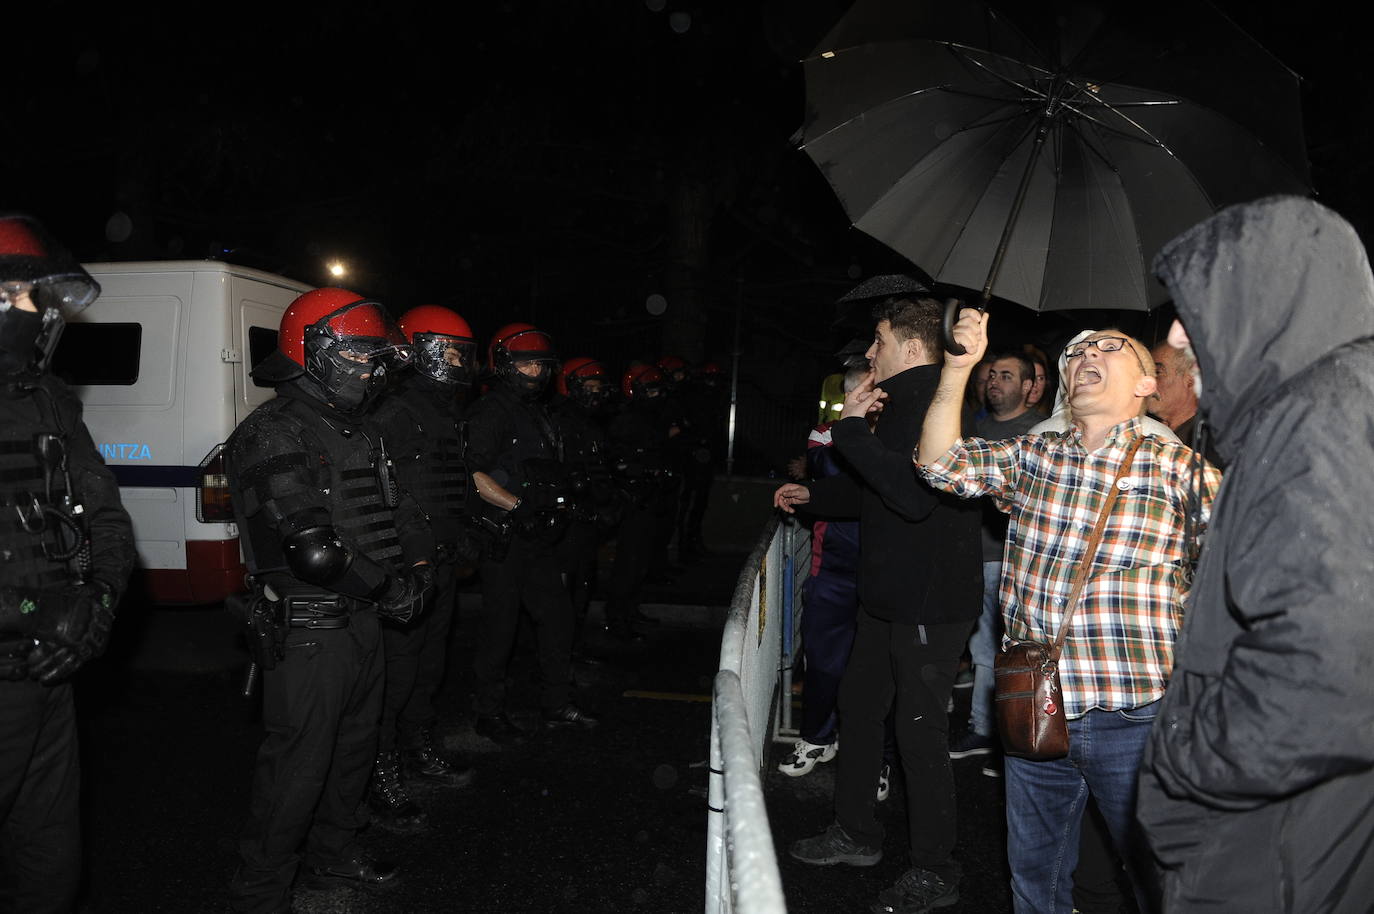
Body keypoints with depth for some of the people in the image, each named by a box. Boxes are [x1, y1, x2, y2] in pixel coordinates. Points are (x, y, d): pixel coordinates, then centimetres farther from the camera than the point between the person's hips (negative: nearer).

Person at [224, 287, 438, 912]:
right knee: (297, 769, 1)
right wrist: (379, 581, -14)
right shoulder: (271, 436, -18)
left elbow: (397, 509, 17)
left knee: (355, 746, 22)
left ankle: (334, 856, 42)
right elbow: (309, 548, -26)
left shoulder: (362, 431, 11)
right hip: (306, 633, -9)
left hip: (362, 622, 9)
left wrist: (417, 567, 0)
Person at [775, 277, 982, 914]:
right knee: (858, 702, 18)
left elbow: (914, 493, -32)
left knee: (919, 728, -1)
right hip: (891, 595, 11)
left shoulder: (936, 402, -19)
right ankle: (856, 833, 36)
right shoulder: (901, 402, 15)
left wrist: (852, 429, -24)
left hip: (931, 602, -11)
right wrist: (812, 497, 28)